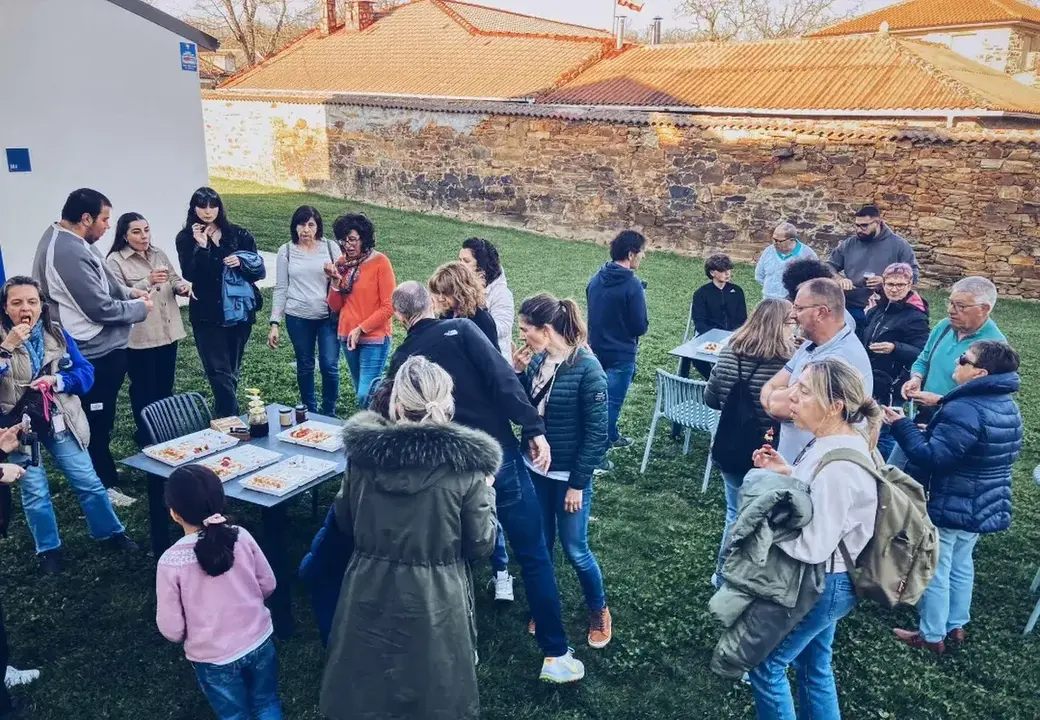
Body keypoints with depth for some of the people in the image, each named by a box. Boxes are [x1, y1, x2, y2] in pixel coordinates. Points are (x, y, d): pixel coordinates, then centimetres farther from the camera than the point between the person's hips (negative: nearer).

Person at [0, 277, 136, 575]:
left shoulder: (56, 334, 0)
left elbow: (86, 373, -1)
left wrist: (57, 380, -18)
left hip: (58, 421, 2)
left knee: (87, 480, 7)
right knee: (35, 489, 1)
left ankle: (110, 532, 27)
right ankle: (47, 550, 22)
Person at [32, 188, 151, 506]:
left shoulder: (66, 240, 8)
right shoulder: (69, 252, -27)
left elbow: (100, 286, 18)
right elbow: (101, 308, -24)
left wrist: (129, 292, 3)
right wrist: (140, 308, -9)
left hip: (97, 348, 11)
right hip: (96, 351, -11)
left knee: (98, 420, 22)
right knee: (97, 422, 4)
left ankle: (101, 477, 36)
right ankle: (105, 485, 17)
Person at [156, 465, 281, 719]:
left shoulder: (171, 561, -22)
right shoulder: (241, 536, -15)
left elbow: (171, 629, -14)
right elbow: (268, 584, -1)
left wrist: (191, 636, 8)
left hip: (214, 658, -2)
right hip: (259, 642, 2)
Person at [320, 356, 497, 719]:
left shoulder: (364, 451, -11)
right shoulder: (466, 466, -19)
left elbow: (345, 522, 4)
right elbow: (481, 544, -9)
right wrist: (486, 491, 6)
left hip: (370, 595, 2)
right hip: (435, 602, -2)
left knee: (365, 689, 24)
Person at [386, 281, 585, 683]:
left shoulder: (401, 361, 8)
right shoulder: (460, 330, -2)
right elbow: (502, 379, -15)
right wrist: (534, 429, -15)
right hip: (499, 456, -3)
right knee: (534, 557, 8)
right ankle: (556, 655, 14)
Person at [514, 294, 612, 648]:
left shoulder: (587, 369, -20)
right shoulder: (537, 359, -3)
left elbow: (597, 433, -17)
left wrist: (578, 483, -15)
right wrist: (517, 374, -10)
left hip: (569, 476, -5)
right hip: (535, 469, 5)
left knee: (575, 550, 8)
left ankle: (599, 611, 33)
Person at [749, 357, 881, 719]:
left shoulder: (837, 467, -32)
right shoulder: (837, 440, -3)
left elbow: (813, 546, -29)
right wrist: (786, 472, -4)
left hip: (821, 584, -9)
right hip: (827, 580, 9)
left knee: (766, 665, 9)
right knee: (813, 667, 25)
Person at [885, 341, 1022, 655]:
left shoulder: (965, 410, -28)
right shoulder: (1007, 407, 5)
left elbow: (931, 457, -31)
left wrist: (901, 425, -23)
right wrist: (935, 430, 17)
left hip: (948, 508, -9)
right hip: (982, 508, 9)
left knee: (934, 573, 6)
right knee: (961, 566, 23)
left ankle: (932, 636, 19)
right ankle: (956, 626, 36)